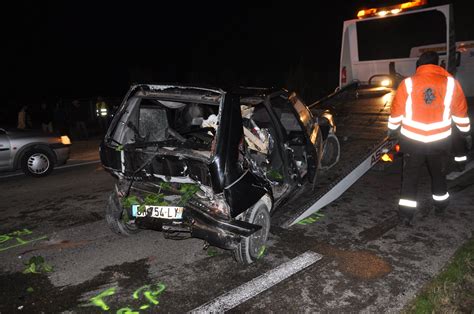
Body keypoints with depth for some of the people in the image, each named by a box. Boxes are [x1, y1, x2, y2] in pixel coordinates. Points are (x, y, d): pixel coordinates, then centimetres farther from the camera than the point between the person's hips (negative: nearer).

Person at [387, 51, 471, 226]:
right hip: (440, 141, 1)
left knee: (410, 176, 10)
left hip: (411, 140, -1)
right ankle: (440, 205, 40)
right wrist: (466, 132, 20)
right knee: (438, 173, 22)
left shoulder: (407, 84, -8)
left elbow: (396, 112, -2)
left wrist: (392, 131, 14)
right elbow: (460, 112, 5)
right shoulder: (450, 83, -4)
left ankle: (406, 213, 7)